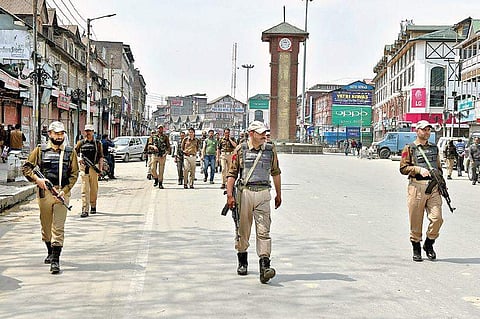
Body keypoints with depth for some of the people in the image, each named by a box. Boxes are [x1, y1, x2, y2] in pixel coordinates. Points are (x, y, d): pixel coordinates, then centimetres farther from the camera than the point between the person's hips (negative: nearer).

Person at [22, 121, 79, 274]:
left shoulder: (70, 152, 6)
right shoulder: (40, 150, 5)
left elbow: (74, 174, 4)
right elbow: (26, 167, 6)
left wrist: (64, 190, -8)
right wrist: (36, 179, -11)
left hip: (62, 192, -1)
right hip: (44, 192, 1)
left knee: (58, 228, -7)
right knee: (46, 225, 14)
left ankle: (55, 260, -9)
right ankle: (50, 252, 34)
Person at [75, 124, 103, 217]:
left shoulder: (97, 143, 7)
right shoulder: (80, 143, 8)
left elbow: (101, 157, 5)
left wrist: (100, 168, -4)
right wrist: (78, 159, -7)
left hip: (94, 168, 0)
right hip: (84, 168, 0)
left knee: (94, 189, 9)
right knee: (84, 189, -7)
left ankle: (93, 206, 27)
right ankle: (85, 210, -11)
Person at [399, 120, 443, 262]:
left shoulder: (434, 148, 18)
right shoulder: (409, 148, 4)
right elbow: (403, 168, -2)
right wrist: (419, 169, -15)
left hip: (434, 187, 3)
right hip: (417, 187, -3)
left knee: (437, 218, -8)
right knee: (416, 221, 0)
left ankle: (429, 244, 13)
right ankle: (416, 248, 15)